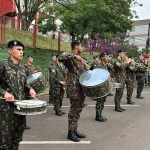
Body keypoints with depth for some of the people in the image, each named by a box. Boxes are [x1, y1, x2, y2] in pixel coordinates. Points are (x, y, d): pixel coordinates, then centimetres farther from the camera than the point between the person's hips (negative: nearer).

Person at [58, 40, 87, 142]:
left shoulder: (80, 58, 21)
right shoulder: (69, 55, -6)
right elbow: (60, 58, -29)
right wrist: (74, 56, -28)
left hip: (82, 86, 8)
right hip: (74, 87, -8)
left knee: (79, 109, 12)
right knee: (74, 109, -4)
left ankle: (75, 130, 23)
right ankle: (71, 132, 7)